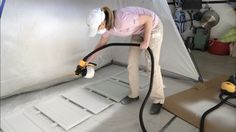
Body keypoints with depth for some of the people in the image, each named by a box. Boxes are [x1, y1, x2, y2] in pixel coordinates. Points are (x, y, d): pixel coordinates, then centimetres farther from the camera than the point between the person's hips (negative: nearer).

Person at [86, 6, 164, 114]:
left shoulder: (123, 19, -38)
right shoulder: (107, 27, -13)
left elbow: (149, 19, -26)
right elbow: (101, 44, 5)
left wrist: (146, 41, -25)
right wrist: (87, 61, 10)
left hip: (153, 27, -7)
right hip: (139, 31, 7)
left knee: (152, 64, -12)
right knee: (132, 64, 3)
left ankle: (157, 100, 2)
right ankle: (134, 94, 19)